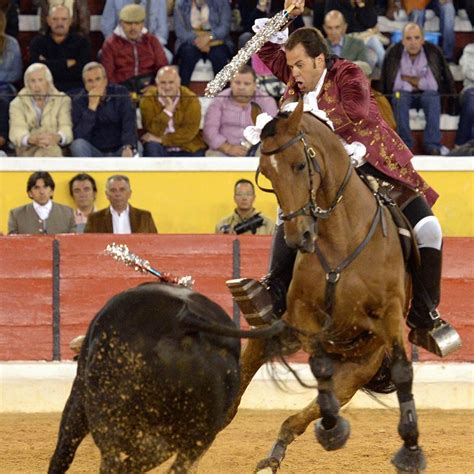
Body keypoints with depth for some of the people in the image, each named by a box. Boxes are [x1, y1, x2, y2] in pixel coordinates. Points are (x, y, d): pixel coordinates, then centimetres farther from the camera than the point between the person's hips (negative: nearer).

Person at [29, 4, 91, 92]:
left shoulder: (82, 42, 11)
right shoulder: (38, 42, 12)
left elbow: (81, 70, -4)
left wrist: (50, 65, -3)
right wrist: (67, 63, -5)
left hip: (74, 89, -1)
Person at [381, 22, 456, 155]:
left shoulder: (434, 52, -5)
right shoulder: (393, 53, -4)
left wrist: (410, 79, -8)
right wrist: (418, 82, -8)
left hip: (426, 94, 0)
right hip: (404, 93, 0)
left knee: (433, 98, -33)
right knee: (399, 98, -34)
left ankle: (433, 146, -38)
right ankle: (405, 145, -35)